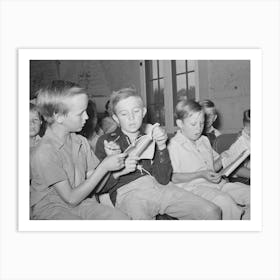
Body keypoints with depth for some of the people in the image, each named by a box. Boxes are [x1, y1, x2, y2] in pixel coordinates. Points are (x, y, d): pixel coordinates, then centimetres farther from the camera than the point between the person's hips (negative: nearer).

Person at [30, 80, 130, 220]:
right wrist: (104, 167, -21)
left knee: (123, 218, -14)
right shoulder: (44, 152, -20)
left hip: (82, 202, 6)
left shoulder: (81, 142, 3)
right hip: (51, 209, -6)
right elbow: (71, 198, -19)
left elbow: (95, 185, 5)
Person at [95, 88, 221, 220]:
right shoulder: (105, 141, 9)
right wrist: (119, 171, -14)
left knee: (213, 212, -9)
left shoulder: (150, 138, 17)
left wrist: (161, 146, -6)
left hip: (159, 186, 4)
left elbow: (163, 179, 5)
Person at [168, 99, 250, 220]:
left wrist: (212, 171, 8)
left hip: (216, 183, 8)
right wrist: (201, 174, -18)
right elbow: (173, 177, -12)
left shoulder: (204, 140, 20)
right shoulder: (174, 145, -5)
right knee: (224, 201, -35)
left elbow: (217, 160, 32)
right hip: (193, 186, -8)